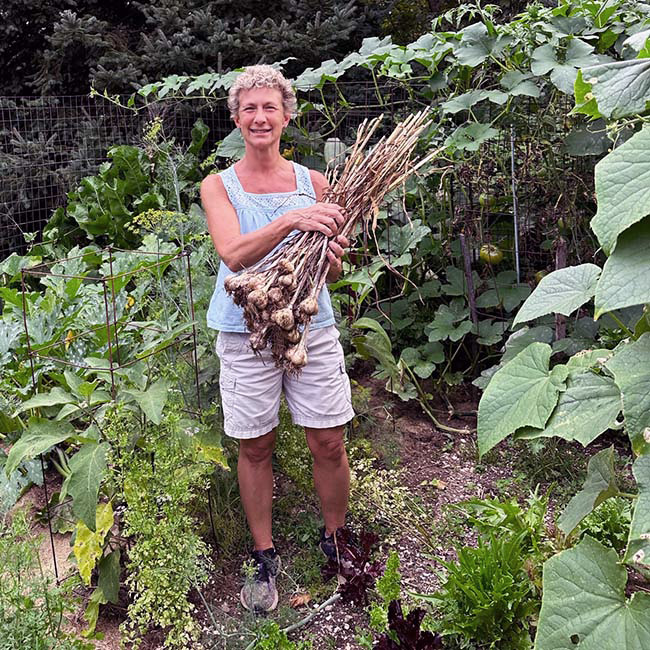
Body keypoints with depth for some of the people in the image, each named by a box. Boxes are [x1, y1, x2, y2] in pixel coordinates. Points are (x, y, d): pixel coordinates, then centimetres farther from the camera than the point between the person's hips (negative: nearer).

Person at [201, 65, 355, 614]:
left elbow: (331, 270, 9)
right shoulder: (218, 186, 2)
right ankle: (265, 558, 28)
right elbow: (233, 253, -17)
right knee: (255, 447, 8)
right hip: (247, 331, -1)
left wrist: (332, 254, -15)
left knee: (329, 444, 5)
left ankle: (335, 542, 30)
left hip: (311, 327, 1)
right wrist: (292, 221, -30)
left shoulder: (312, 182, 6)